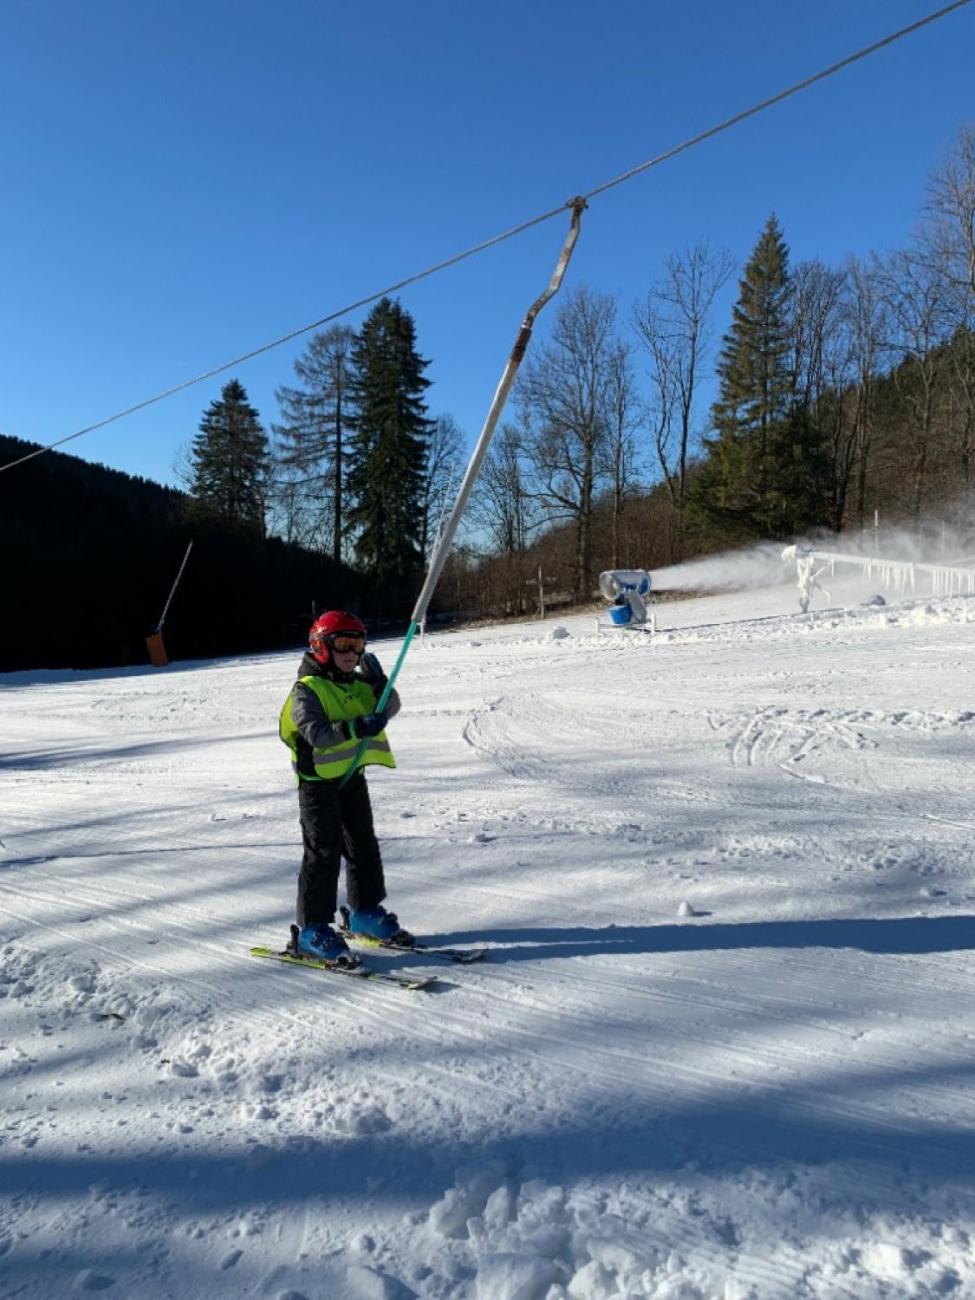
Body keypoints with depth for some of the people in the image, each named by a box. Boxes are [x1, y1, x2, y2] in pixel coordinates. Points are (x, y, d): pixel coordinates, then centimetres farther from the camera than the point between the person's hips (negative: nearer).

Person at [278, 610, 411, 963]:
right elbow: (316, 733, -26)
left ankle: (366, 912, 31)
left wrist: (379, 682, -14)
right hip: (318, 781, -7)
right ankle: (313, 929, 5)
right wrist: (356, 727, -37)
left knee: (363, 846, 15)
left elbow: (390, 709, 2)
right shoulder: (307, 689, -13)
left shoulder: (358, 684, 9)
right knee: (323, 853, -4)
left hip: (352, 776, 7)